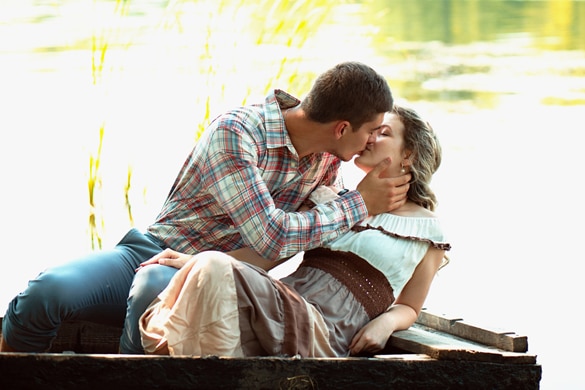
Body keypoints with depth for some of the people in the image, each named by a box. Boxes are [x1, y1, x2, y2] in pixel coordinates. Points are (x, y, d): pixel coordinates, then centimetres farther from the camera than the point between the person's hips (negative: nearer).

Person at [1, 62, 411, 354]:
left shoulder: (328, 157, 3)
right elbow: (271, 237, -23)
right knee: (50, 290, -33)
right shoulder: (236, 132, -19)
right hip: (158, 251, -3)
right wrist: (361, 203, -14)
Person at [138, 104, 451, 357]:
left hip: (325, 333, -5)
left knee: (215, 269, -33)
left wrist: (386, 321, -4)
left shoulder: (428, 229, 15)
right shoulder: (331, 200, 26)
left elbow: (408, 308, 22)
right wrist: (198, 261, 0)